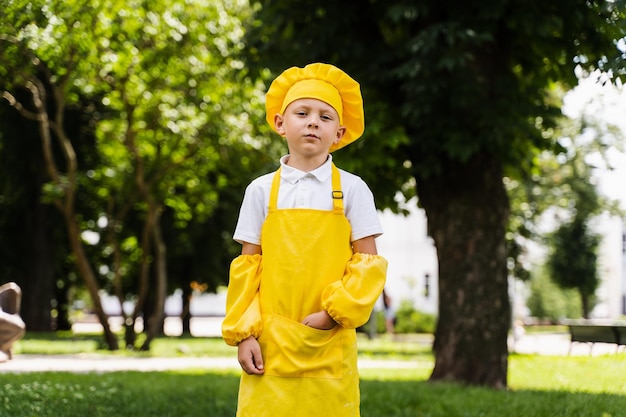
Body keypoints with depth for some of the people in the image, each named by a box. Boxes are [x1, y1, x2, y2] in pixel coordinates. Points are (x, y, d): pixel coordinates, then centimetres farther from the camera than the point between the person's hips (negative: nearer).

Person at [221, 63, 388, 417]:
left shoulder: (352, 189, 3)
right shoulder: (262, 190, 6)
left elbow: (369, 264, 1)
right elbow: (247, 267, 6)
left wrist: (335, 313, -11)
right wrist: (243, 333, -2)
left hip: (329, 348, -1)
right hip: (271, 346, 1)